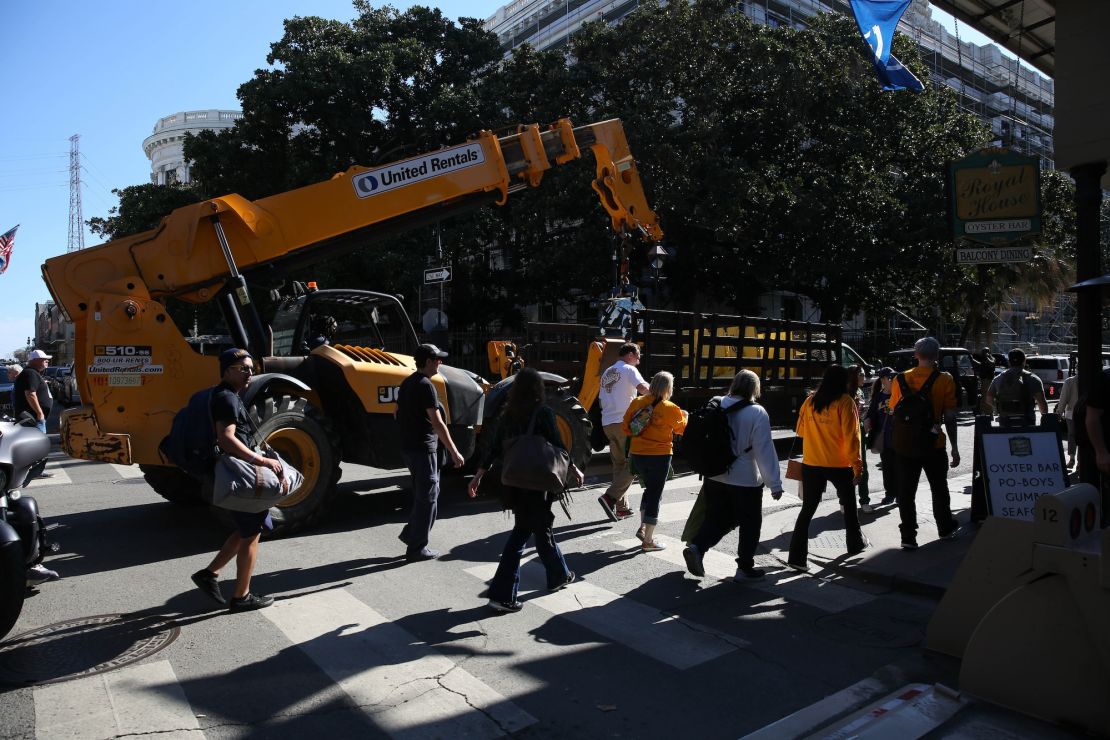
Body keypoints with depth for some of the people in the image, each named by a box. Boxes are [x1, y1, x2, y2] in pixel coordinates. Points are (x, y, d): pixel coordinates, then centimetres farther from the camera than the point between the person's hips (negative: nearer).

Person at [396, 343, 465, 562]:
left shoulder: (407, 383, 11)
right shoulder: (425, 386, -18)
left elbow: (398, 415, 21)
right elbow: (437, 423, -21)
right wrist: (454, 452, -18)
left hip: (409, 446, 9)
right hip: (423, 448, -9)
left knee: (428, 493, 20)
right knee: (427, 497, 0)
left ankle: (410, 533, 23)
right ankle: (417, 548, 7)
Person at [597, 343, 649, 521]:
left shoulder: (606, 373, 22)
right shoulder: (629, 369, -2)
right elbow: (643, 388, -19)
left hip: (607, 423, 8)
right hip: (624, 422, -8)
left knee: (619, 464, 12)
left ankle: (622, 508, 12)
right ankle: (610, 497, -16)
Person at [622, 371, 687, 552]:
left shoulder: (637, 403, -2)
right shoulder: (670, 409, -12)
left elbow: (625, 427, 2)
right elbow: (682, 429, 5)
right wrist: (685, 416, 24)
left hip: (637, 454, 5)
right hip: (660, 456, -5)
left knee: (650, 489, 25)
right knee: (655, 495, 4)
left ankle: (642, 527, 20)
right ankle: (648, 540, 7)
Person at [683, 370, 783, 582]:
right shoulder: (757, 413, -15)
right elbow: (765, 450, -15)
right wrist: (775, 483, -10)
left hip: (715, 477, 5)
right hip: (746, 480, -5)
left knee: (717, 517, 17)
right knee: (750, 524, 12)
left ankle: (696, 546, -4)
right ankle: (745, 568, 18)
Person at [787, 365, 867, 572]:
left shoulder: (809, 402, 2)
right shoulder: (845, 402, -9)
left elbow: (800, 431, 13)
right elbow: (851, 436, -13)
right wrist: (856, 465, -8)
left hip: (811, 464, 3)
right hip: (839, 465, -2)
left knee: (807, 510, 5)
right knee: (849, 505, 22)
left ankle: (797, 556, -3)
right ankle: (856, 544, 38)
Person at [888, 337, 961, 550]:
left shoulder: (901, 379, -2)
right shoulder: (945, 380, -6)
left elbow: (894, 412, 1)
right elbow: (950, 417, -6)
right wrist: (954, 447, 1)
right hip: (934, 444, 0)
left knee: (906, 492, 6)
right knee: (939, 488, 19)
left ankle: (908, 537, 7)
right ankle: (945, 528, 35)